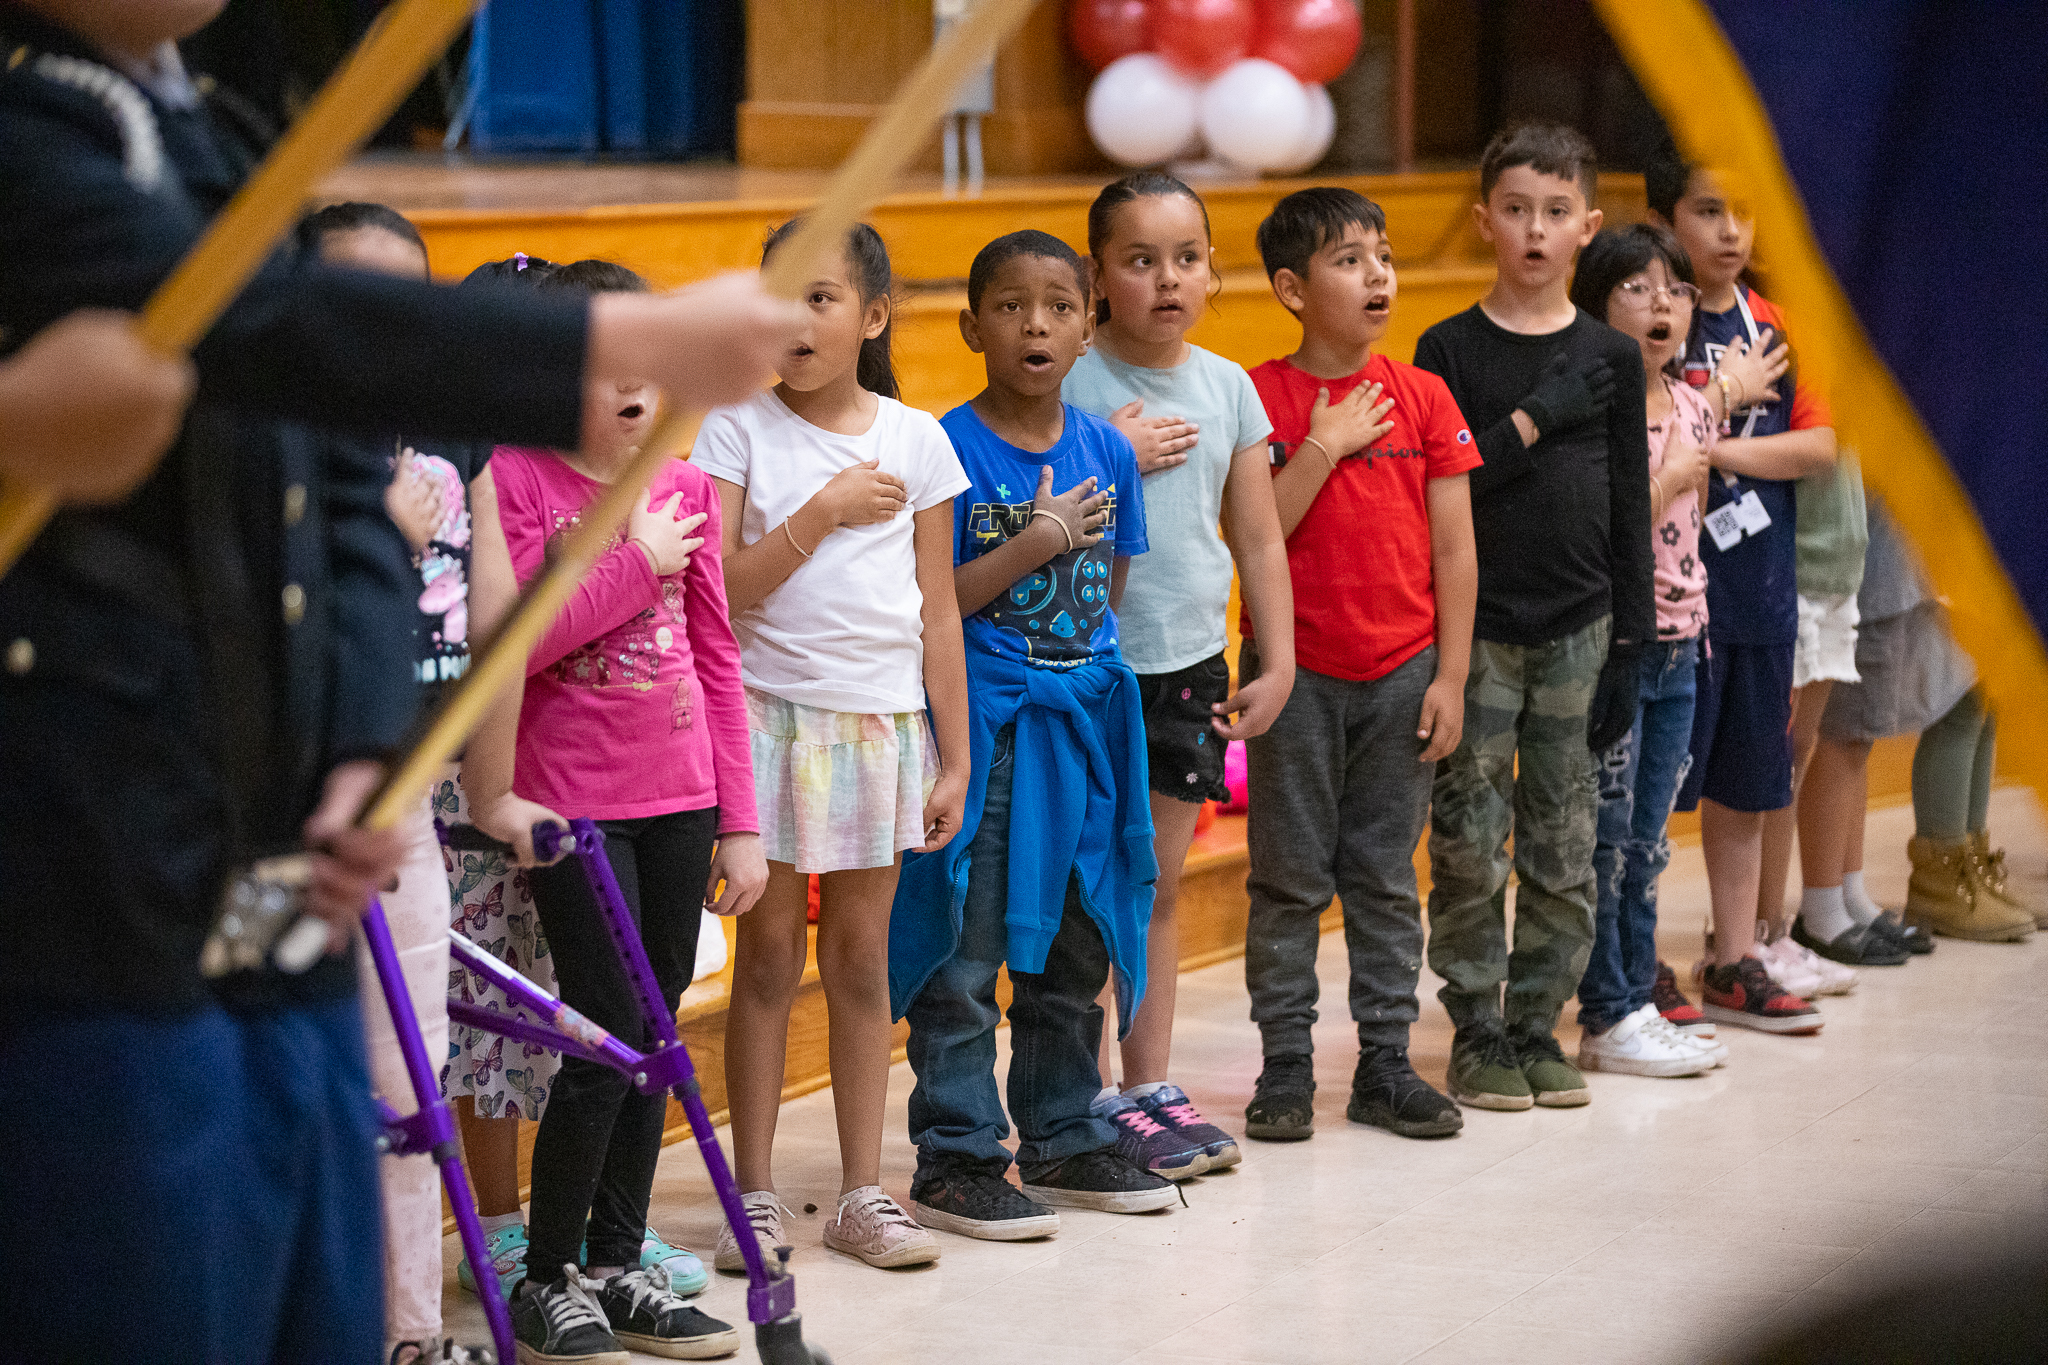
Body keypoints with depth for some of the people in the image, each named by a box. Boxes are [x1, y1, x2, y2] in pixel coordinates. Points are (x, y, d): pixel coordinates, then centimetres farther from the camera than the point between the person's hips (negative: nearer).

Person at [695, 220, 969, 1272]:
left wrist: (954, 756, 4)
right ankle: (754, 1194, 10)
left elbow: (938, 612, 6)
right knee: (768, 955, 3)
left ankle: (863, 1192, 14)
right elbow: (721, 588, -11)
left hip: (884, 720, 2)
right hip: (770, 713, -2)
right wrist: (826, 509, -16)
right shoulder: (738, 428, -3)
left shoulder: (916, 440, 4)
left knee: (861, 956, 8)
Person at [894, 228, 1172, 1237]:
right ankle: (955, 1160, 4)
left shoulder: (1107, 451, 6)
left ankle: (1064, 1138, 26)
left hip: (1083, 717, 6)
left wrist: (1084, 670, 5)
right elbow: (928, 602, -13)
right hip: (981, 723, -6)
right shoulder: (949, 449, -10)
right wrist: (1035, 544, -19)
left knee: (1075, 944, 14)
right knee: (966, 951, -3)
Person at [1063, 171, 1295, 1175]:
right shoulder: (1070, 385, -8)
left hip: (1191, 661, 5)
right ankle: (1094, 1099, 5)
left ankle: (1150, 1085, 20)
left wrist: (1278, 663, 8)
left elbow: (1258, 538, 11)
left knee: (1159, 885, 12)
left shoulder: (1228, 387, 7)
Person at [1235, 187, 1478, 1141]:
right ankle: (1285, 1068, 11)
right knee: (1290, 879, 4)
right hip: (1296, 671, -2)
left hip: (1402, 671, 2)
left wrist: (1450, 676, 0)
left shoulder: (1424, 398, 2)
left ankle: (1385, 1064, 15)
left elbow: (1454, 549, 3)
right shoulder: (1260, 397, -4)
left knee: (1386, 878, 8)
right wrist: (1325, 445, -17)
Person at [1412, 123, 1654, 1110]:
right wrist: (1533, 419, -15)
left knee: (1564, 850, 5)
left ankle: (1536, 1024, 16)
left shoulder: (1611, 356, 6)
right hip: (1474, 626, -2)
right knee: (1469, 843, -1)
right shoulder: (1449, 350, -1)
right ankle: (1476, 1034, 9)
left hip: (1578, 629, 2)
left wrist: (1629, 647, 3)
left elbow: (1630, 511, 7)